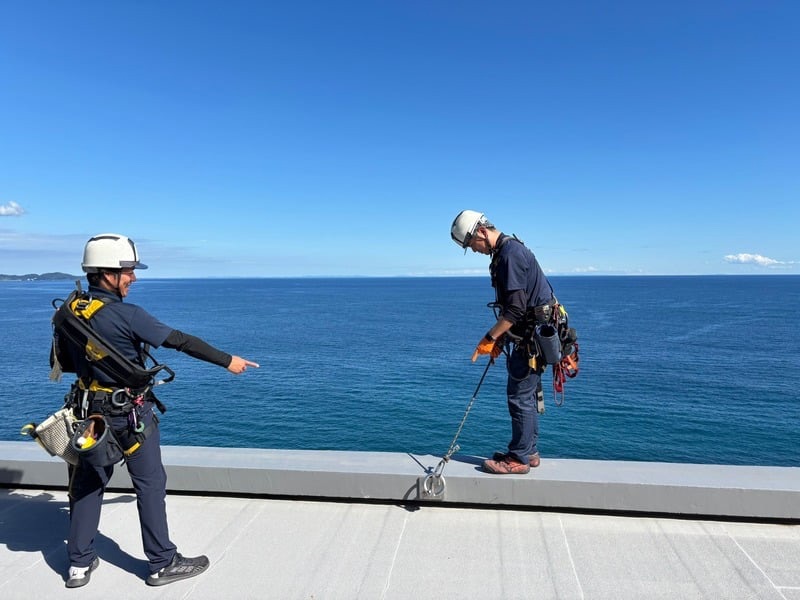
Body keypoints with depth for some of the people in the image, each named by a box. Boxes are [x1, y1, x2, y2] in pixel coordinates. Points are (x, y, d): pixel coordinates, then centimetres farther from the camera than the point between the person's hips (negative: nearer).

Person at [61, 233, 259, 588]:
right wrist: (227, 361, -12)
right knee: (150, 485, 6)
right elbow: (180, 341, -20)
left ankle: (79, 563, 29)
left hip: (91, 410, 7)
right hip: (130, 414, -7)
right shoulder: (126, 315, -24)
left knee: (88, 484, 18)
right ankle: (163, 563, 17)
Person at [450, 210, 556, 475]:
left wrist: (490, 338, -18)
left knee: (519, 396, -3)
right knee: (527, 394, 16)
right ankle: (529, 452, 27)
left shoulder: (510, 252, -18)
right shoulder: (507, 250, 14)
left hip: (532, 336, -10)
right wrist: (499, 339, 18)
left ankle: (519, 458, 9)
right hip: (531, 334, 10)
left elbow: (516, 308, -24)